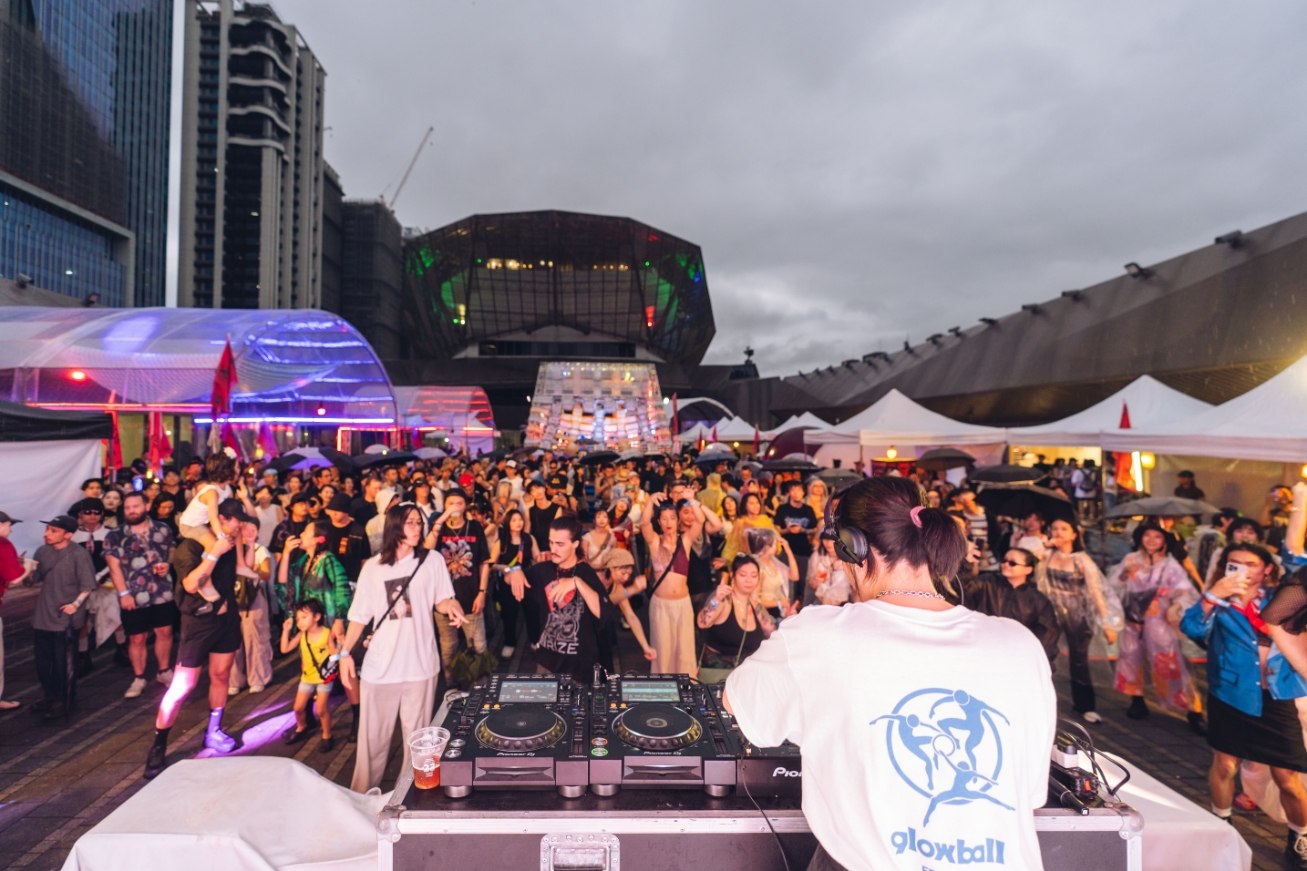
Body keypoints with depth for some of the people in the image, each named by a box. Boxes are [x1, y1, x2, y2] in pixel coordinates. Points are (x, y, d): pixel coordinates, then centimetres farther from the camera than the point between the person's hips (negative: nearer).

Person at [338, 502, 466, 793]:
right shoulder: (373, 567, 5)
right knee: (372, 737, 9)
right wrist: (345, 652, 0)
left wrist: (450, 605, -16)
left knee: (417, 736, 7)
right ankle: (361, 797, 26)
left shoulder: (432, 560, 1)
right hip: (379, 665, 1)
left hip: (420, 664, -1)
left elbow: (440, 601, 6)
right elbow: (360, 615, 8)